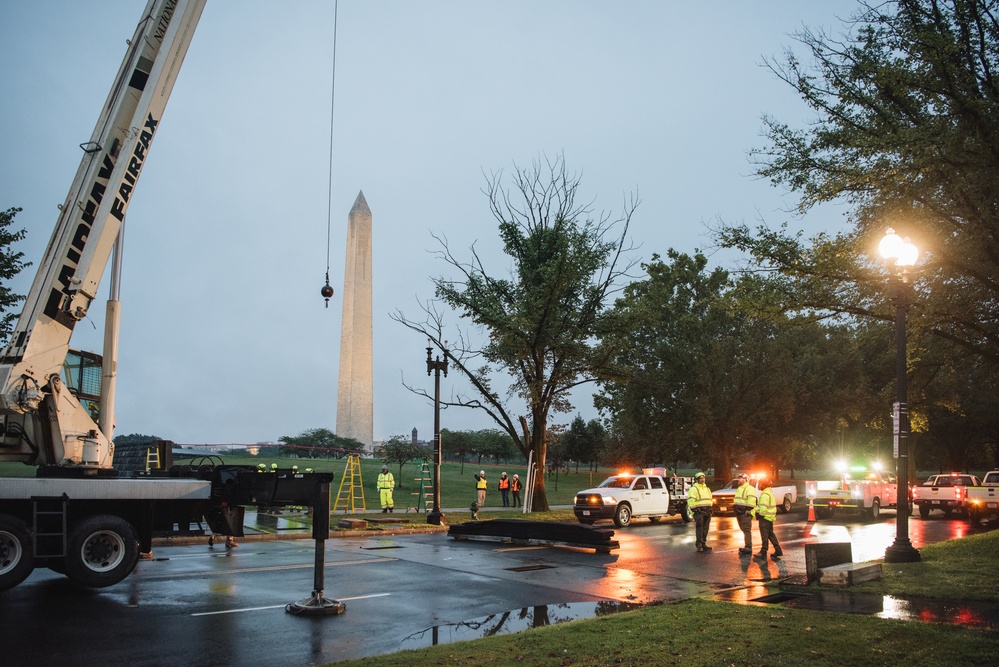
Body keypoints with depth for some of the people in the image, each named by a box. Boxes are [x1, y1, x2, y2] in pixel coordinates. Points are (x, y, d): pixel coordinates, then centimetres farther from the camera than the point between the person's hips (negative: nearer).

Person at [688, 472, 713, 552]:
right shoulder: (694, 489, -6)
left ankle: (703, 544, 20)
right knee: (699, 529, -10)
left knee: (705, 529, 11)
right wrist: (694, 510, -17)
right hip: (699, 511, -7)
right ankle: (699, 546, -9)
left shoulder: (707, 489, 19)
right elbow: (691, 500, -12)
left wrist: (710, 509, 20)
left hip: (707, 511, 7)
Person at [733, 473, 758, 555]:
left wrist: (748, 510, -24)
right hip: (739, 511, 10)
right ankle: (747, 546, 17)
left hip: (745, 512, -10)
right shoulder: (739, 489, 22)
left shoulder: (750, 488, -9)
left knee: (747, 530, -12)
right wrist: (735, 507, 23)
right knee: (744, 530, 12)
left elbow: (751, 500, -19)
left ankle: (748, 548, -14)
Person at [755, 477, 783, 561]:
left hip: (765, 517, -10)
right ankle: (778, 550, 18)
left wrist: (760, 515, -14)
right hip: (770, 517, 10)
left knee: (764, 535, -4)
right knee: (771, 534, 16)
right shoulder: (770, 493, 15)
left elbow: (763, 508, -24)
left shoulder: (765, 495, -19)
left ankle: (763, 552, 0)